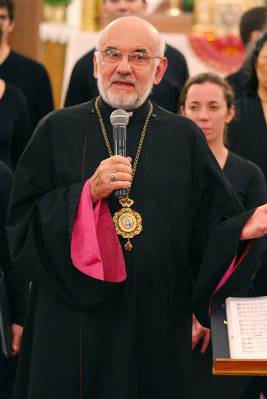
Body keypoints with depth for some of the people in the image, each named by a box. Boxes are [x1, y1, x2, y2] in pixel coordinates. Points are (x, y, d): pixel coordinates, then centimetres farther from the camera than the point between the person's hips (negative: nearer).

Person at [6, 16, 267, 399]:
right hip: (74, 326, -1)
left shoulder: (184, 138, 5)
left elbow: (205, 232, 2)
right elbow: (22, 224, -4)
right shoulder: (59, 130, 1)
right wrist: (87, 193, -17)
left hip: (159, 325, 1)